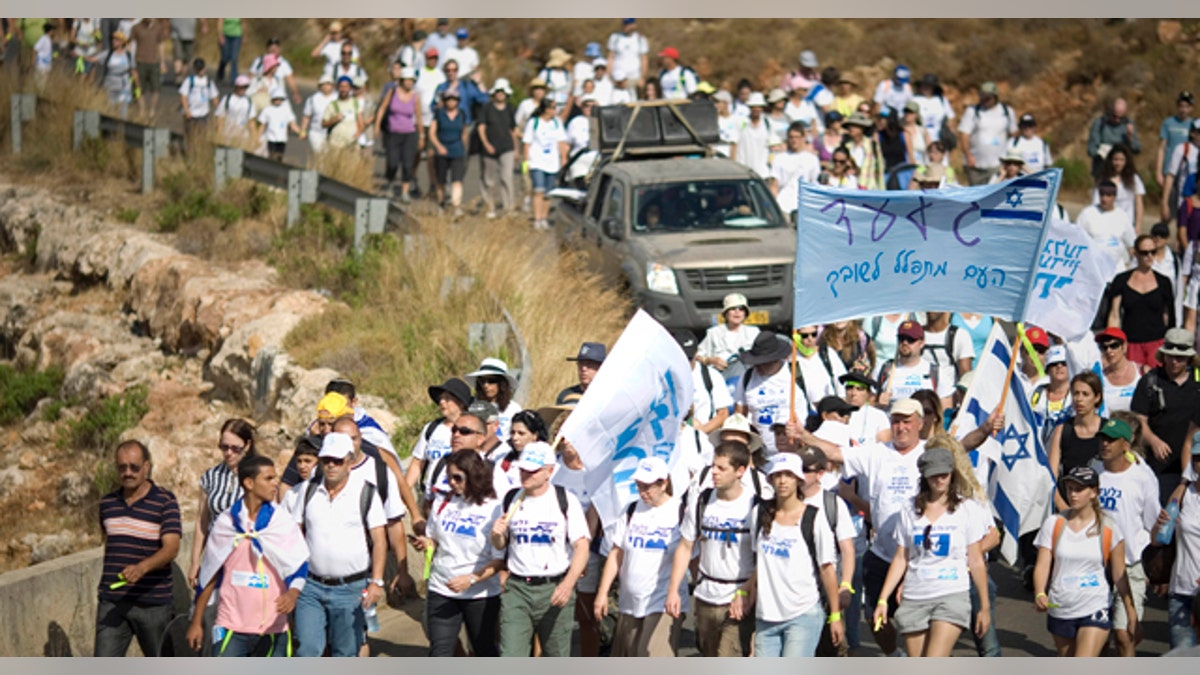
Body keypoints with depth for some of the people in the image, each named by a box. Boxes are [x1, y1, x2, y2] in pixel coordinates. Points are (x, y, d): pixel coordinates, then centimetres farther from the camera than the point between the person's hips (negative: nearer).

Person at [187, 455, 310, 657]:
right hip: (232, 626, -1)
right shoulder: (226, 523, 2)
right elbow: (209, 576, 9)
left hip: (272, 626, 1)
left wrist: (293, 593, -27)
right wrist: (196, 622, 10)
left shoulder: (282, 521, 1)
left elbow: (300, 565, -4)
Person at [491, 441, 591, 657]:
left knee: (556, 657, 7)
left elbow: (581, 546, -10)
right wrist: (497, 535, -6)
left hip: (554, 590, -3)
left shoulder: (565, 500, -4)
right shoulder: (511, 499, 8)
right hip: (516, 588, 3)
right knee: (510, 657, -8)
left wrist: (568, 584, -24)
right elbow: (500, 545, 19)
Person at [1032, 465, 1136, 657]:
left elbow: (1120, 576, 3)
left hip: (1095, 612, -3)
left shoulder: (1108, 529, -2)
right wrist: (1040, 594, -25)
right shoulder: (1053, 524, 1)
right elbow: (1042, 565, -5)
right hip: (1060, 611, 3)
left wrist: (1132, 614, 2)